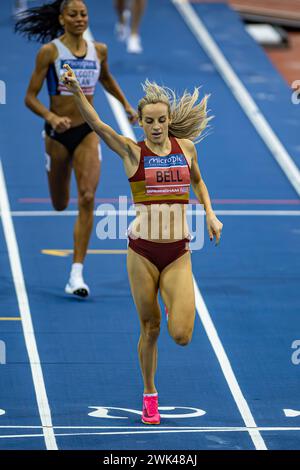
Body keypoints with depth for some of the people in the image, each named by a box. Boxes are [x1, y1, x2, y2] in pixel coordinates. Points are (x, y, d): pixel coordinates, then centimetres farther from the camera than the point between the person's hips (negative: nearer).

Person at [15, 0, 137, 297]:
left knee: (87, 199, -16)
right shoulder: (50, 51, -11)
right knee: (60, 205, 15)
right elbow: (30, 97, -11)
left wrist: (126, 105, 17)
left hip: (88, 131, 2)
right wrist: (51, 117, -28)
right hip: (58, 134, -2)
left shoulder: (98, 50, 1)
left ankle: (77, 275, -16)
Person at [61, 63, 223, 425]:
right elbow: (96, 124, -20)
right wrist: (76, 91, -36)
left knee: (181, 335, -7)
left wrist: (210, 214, 10)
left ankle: (176, 306, 30)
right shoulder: (133, 152, -5)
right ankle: (150, 396, 26)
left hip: (178, 254, 1)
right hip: (143, 252, -1)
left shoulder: (186, 146, 4)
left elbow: (198, 181, 24)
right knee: (149, 329, 6)